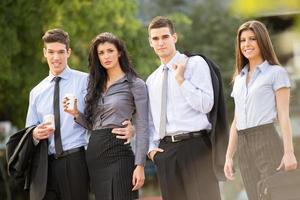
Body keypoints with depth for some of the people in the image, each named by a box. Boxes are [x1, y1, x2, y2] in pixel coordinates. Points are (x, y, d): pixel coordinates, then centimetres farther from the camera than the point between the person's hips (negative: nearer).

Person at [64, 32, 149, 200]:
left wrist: (140, 165, -14)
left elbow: (142, 129, -6)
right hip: (94, 154, 6)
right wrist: (76, 114, -3)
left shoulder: (135, 84, -1)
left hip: (118, 154, -6)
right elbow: (92, 124, 16)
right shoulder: (96, 85, 17)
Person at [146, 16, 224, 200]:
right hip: (164, 149, 5)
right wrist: (151, 147, 9)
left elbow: (206, 105, -9)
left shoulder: (195, 63, 2)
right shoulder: (152, 80, 19)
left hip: (194, 145, -5)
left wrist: (180, 80, -12)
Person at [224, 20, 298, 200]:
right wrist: (229, 156, 13)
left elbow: (283, 116, -4)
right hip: (244, 148, 6)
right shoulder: (239, 78, 20)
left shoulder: (276, 73, 3)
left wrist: (289, 152, -13)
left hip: (267, 141, -6)